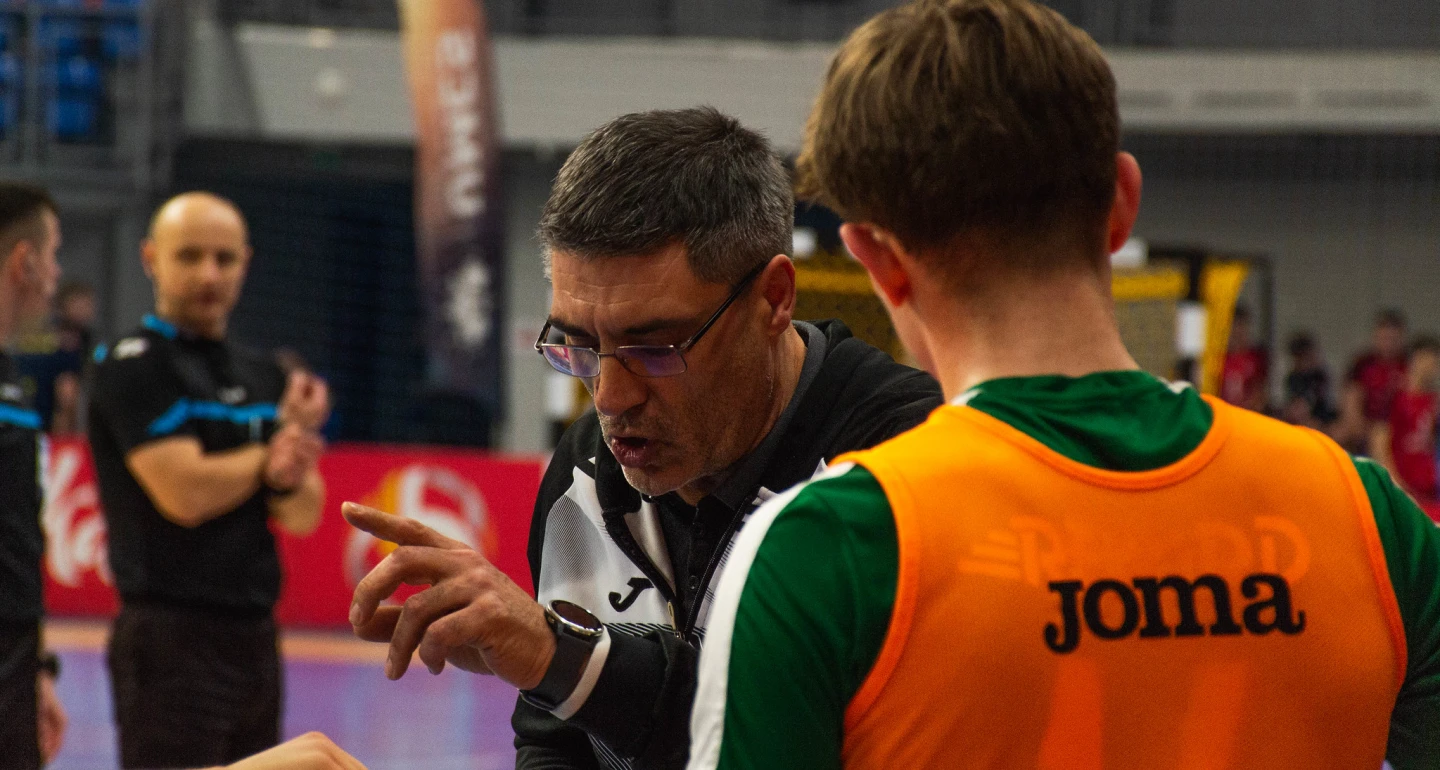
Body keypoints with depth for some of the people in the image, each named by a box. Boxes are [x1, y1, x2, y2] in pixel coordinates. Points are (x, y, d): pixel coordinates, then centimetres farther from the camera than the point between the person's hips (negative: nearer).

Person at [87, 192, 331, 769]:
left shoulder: (264, 377, 15)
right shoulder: (135, 366, -7)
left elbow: (303, 516, 11)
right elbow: (186, 493, -17)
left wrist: (284, 474, -12)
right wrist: (274, 454, -2)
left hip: (254, 635, 7)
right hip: (172, 636, -7)